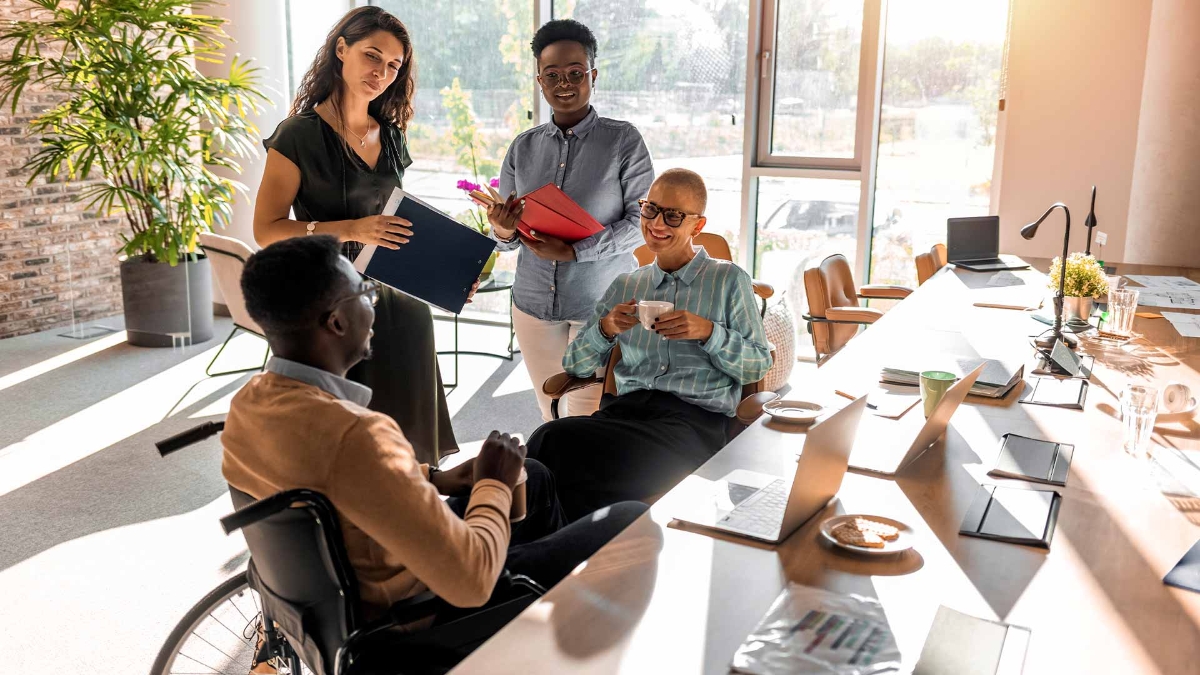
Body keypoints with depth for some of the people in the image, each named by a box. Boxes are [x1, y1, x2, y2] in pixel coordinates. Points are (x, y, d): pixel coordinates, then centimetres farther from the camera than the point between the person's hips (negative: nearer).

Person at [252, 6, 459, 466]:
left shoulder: (391, 137, 11)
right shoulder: (301, 134, -7)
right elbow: (267, 229, -12)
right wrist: (351, 230, -25)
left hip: (401, 306, 5)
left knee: (407, 444, 8)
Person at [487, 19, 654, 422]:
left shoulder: (623, 140, -5)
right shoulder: (523, 148, 7)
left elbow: (644, 220, -10)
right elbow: (506, 236, 9)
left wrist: (575, 251, -20)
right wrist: (504, 233, -16)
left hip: (601, 305, -4)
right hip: (534, 303, 4)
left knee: (587, 420, 0)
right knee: (550, 416, 13)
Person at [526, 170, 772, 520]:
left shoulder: (729, 280, 13)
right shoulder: (624, 285, 22)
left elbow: (758, 366, 9)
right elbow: (575, 366, 19)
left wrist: (708, 332, -8)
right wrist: (605, 330, -1)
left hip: (695, 416, -4)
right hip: (624, 408, 4)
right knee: (549, 437, -33)